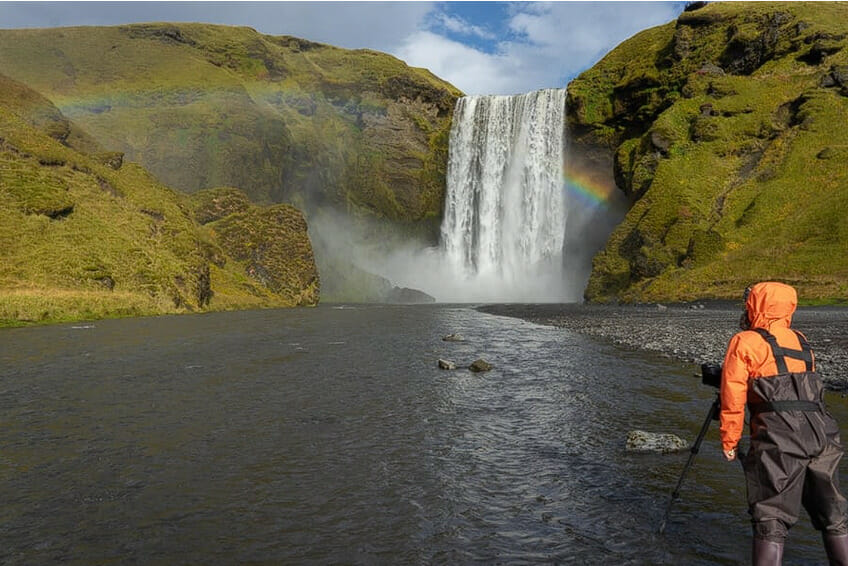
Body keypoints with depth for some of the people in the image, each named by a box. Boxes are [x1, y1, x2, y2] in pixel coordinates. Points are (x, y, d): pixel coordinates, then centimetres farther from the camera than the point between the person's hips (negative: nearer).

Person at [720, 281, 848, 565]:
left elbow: (732, 399, -6)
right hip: (822, 438, 6)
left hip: (780, 444, -6)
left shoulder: (744, 342, -2)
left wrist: (729, 442, 2)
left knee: (771, 522, 0)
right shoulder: (801, 342, 18)